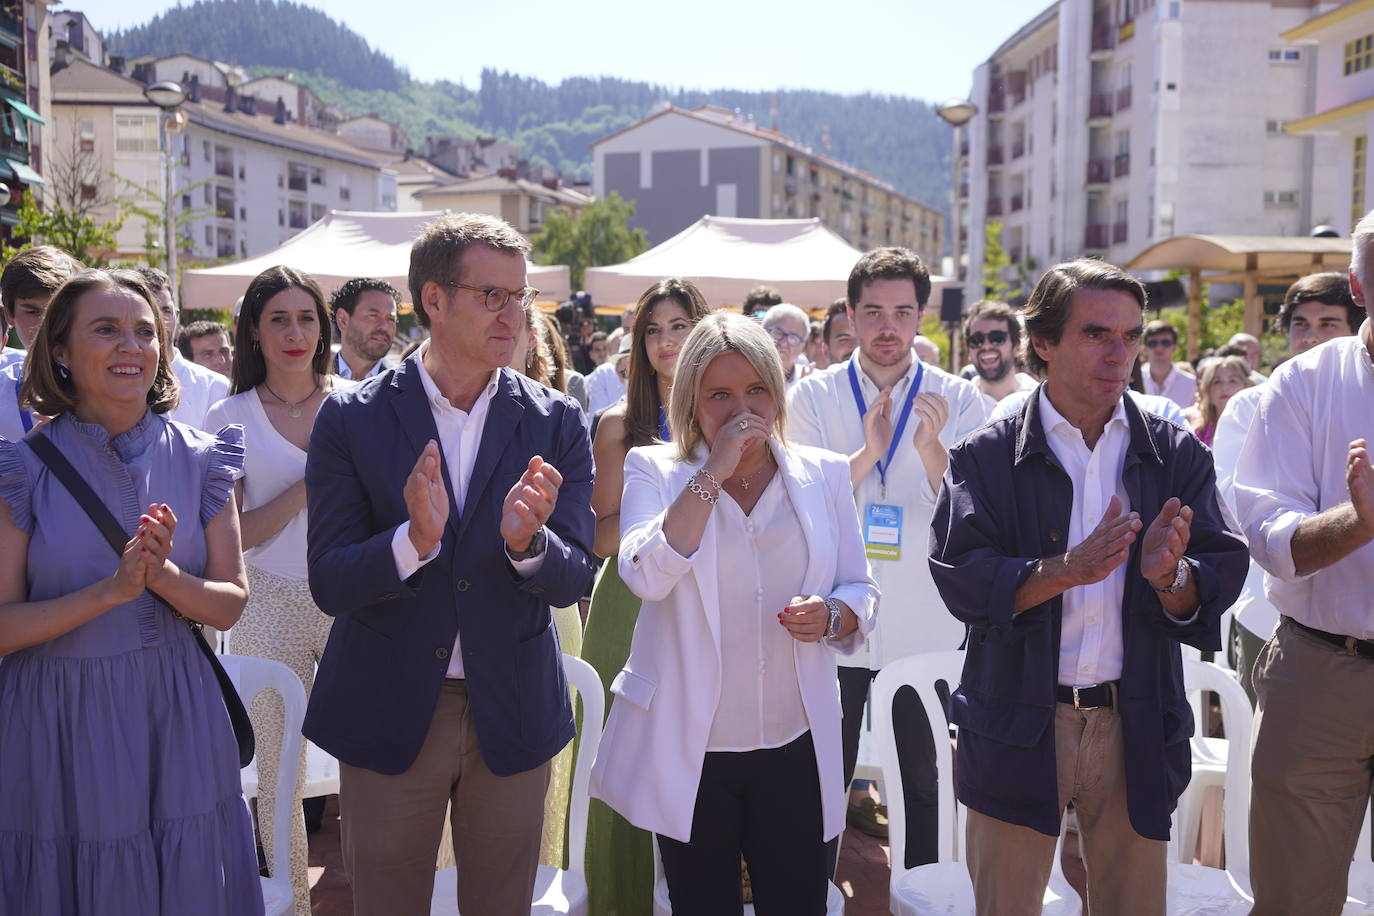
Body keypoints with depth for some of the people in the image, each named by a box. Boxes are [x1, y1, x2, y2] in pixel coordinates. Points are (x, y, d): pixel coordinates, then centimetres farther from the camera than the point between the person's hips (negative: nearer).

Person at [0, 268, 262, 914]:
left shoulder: (199, 460, 2)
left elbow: (230, 604, 2)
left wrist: (163, 575, -17)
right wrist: (110, 590, -20)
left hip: (176, 720, 2)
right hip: (58, 727, -2)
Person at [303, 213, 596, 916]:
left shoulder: (557, 423, -3)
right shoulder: (350, 418, -8)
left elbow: (573, 579, -6)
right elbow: (329, 585, -12)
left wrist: (526, 542, -27)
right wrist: (414, 540, -30)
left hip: (513, 716, 2)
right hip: (387, 713, -1)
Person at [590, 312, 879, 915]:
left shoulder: (823, 474, 4)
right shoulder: (654, 469, -2)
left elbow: (861, 590, 10)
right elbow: (647, 576, -19)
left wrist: (833, 615, -13)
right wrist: (714, 472, -20)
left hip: (796, 748, 2)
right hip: (690, 752, -1)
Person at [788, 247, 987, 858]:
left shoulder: (959, 402, 0)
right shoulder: (811, 398, 0)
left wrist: (933, 449, -24)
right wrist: (867, 452, -21)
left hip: (929, 628, 1)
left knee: (925, 783, 13)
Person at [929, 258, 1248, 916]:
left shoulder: (1178, 455, 4)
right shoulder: (987, 457, -3)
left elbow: (1221, 582, -3)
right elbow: (961, 579, -13)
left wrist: (1169, 576, -24)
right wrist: (1068, 569, -25)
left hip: (1137, 731, 2)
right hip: (1018, 729, -2)